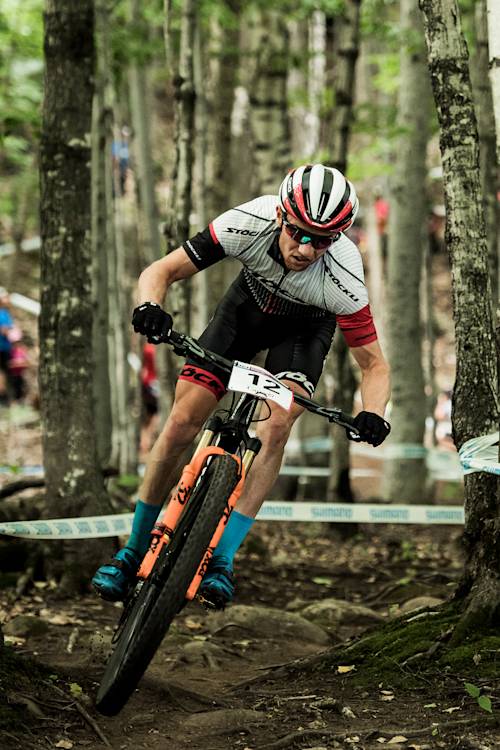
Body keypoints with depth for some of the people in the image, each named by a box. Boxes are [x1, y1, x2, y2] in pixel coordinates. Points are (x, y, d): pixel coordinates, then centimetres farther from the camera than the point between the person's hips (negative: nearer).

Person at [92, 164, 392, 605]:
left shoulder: (343, 277, -37)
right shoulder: (248, 224, -36)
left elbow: (374, 363, -25)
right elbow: (160, 271, -27)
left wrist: (373, 414, -45)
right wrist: (149, 308, -50)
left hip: (303, 329, -1)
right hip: (247, 308, 1)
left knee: (277, 427, -25)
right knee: (181, 424, -9)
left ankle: (223, 559, -19)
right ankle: (134, 553, 6)